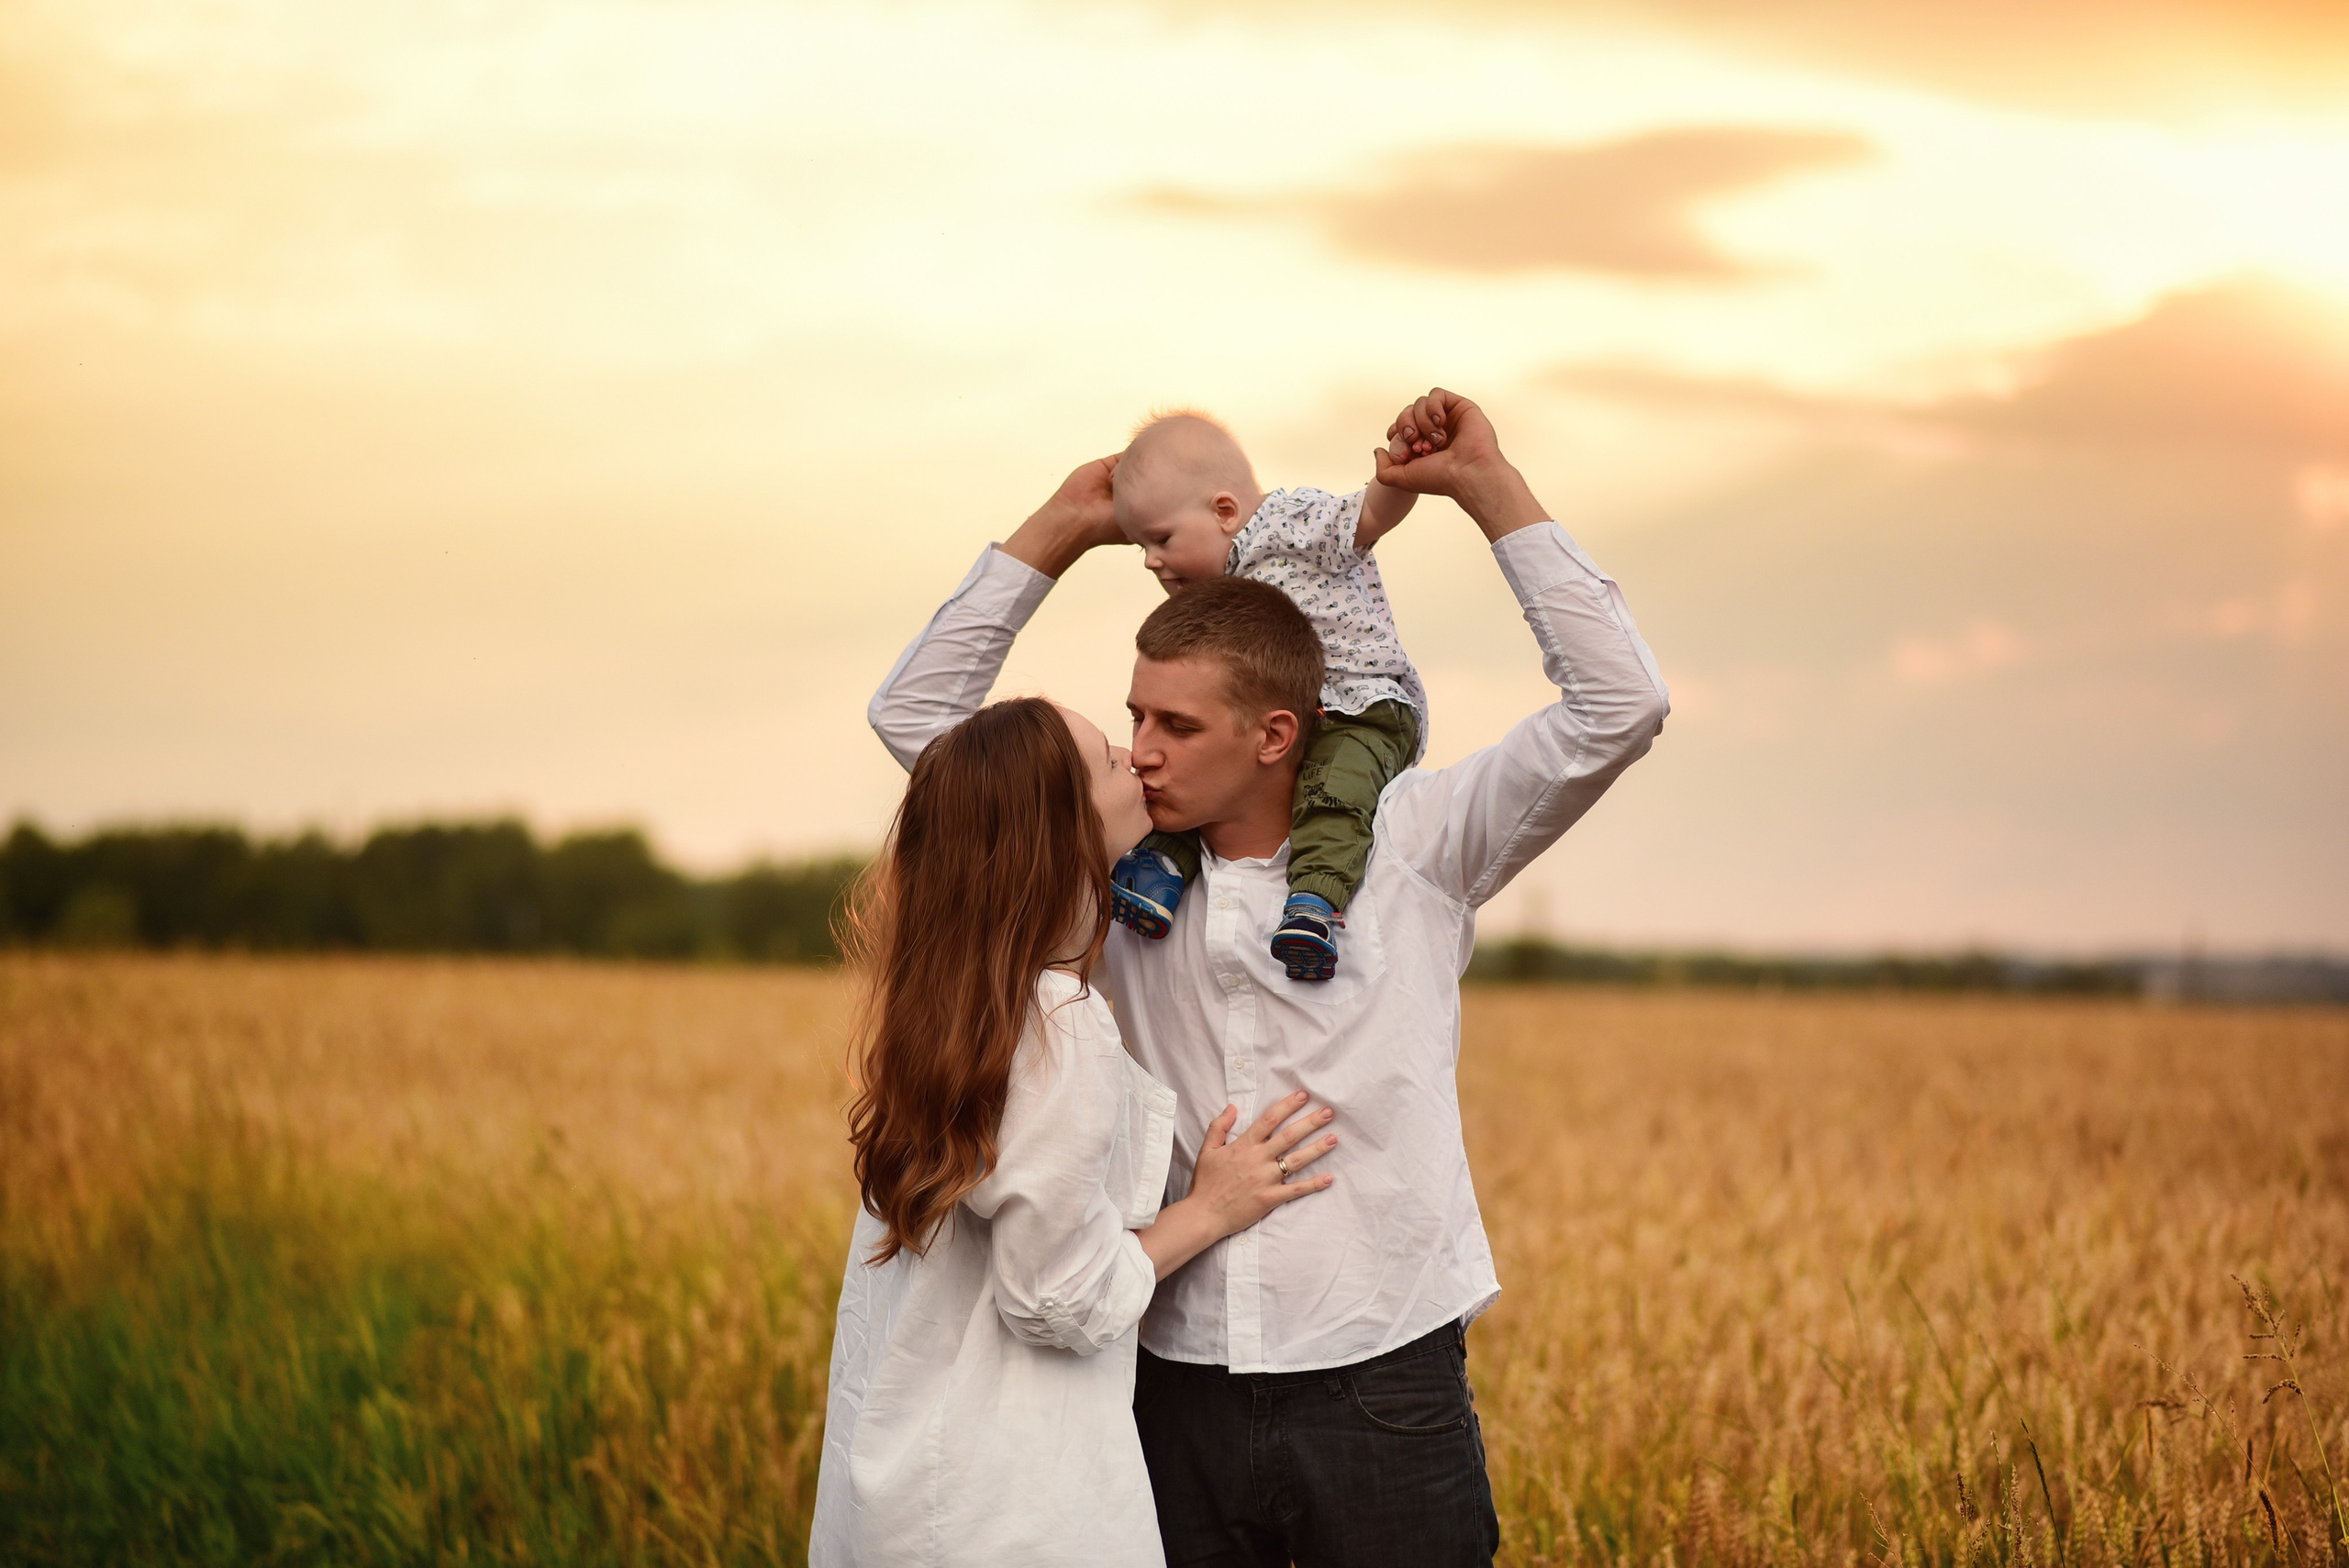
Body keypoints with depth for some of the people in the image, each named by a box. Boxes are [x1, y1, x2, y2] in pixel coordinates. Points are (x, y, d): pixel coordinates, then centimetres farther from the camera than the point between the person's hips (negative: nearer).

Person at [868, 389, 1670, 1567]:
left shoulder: (1410, 848, -2)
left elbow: (1620, 705, -10)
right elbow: (914, 713, 11)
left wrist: (1490, 489, -9)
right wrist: (1060, 530, 7)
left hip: (1382, 1382, -3)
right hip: (1182, 1389, 3)